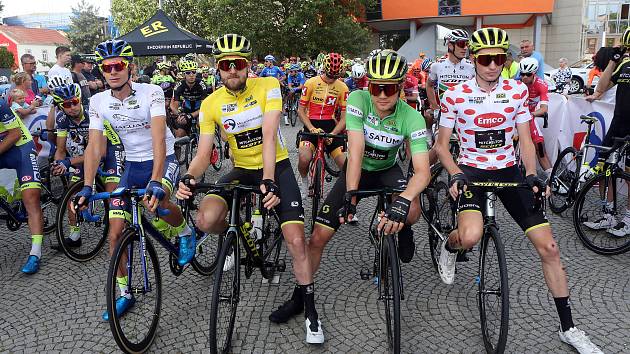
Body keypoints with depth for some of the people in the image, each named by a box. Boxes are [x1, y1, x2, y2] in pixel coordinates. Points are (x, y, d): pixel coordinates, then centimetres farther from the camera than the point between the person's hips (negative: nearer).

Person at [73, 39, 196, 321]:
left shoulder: (151, 93, -21)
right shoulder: (98, 101, -8)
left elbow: (159, 139, -31)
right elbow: (94, 146, -11)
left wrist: (155, 181, -44)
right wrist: (87, 187, -24)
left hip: (163, 159, -4)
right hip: (132, 165, 4)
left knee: (156, 201, -37)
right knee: (115, 233, -2)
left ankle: (185, 232, -3)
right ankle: (124, 294, 17)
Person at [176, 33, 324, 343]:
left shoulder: (267, 86, -14)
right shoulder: (211, 104, -7)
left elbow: (269, 136, -24)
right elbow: (203, 154, -9)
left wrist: (268, 181, -35)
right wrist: (190, 177, -31)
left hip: (276, 167, -2)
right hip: (242, 170, 3)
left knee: (296, 240, -13)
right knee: (206, 220, -24)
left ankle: (309, 309, 8)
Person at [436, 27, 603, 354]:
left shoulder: (517, 91, 0)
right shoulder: (455, 95, -8)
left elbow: (525, 140, 3)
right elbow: (442, 144, -2)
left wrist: (532, 175, -12)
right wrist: (455, 175, -17)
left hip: (509, 172, 3)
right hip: (471, 170, -3)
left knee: (548, 247, -3)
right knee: (471, 237, -32)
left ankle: (568, 327, 14)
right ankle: (449, 246, 9)